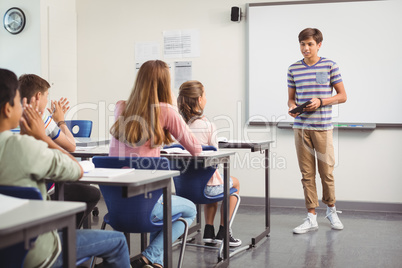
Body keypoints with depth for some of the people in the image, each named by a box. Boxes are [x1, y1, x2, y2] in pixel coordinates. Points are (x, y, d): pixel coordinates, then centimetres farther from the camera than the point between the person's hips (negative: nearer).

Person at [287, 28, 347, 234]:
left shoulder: (330, 66, 1)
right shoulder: (293, 69, 8)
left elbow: (342, 96, 2)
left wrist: (321, 102, -12)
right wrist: (292, 107, -8)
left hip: (322, 126, -2)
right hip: (301, 126, 2)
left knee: (326, 171, 3)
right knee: (307, 173, 4)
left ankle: (331, 209, 27)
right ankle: (311, 217, 12)